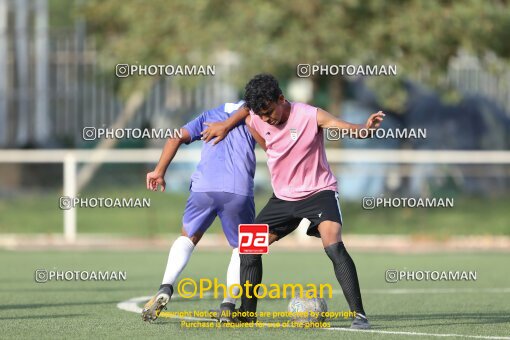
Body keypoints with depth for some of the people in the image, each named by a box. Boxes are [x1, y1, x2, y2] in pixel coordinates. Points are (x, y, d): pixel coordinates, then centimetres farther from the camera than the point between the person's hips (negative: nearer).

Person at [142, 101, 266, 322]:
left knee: (188, 238, 23)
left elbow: (177, 137, 15)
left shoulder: (210, 115, 28)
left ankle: (165, 288, 1)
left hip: (203, 187, 3)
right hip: (239, 191, -3)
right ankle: (228, 304, 3)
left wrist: (159, 171, 12)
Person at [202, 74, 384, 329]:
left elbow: (346, 128, -33)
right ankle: (247, 313, 20)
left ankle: (358, 315, -26)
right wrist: (226, 125, 5)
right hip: (283, 197, 6)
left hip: (319, 191, -6)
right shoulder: (256, 120, -6)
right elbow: (245, 109, 19)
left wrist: (366, 128, -53)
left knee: (333, 246, -27)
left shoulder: (310, 116, -21)